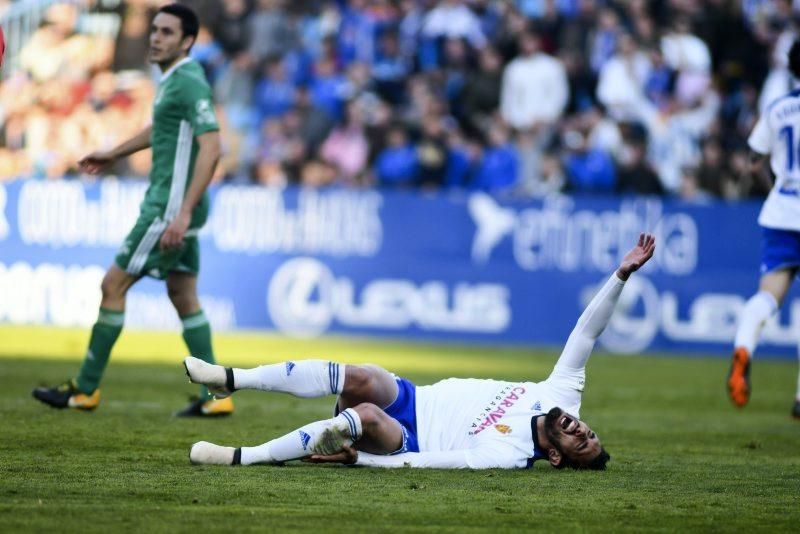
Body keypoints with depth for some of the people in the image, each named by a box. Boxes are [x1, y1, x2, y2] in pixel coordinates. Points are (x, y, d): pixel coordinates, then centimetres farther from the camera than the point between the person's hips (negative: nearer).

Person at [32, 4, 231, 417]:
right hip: (170, 206, 10)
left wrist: (183, 212, -29)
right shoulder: (175, 79, 13)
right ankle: (214, 396, 10)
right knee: (183, 296, 11)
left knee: (113, 286, -3)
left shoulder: (189, 82, -17)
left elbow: (210, 147, -25)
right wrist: (113, 154, 43)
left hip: (170, 208, -10)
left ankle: (85, 389, 5)